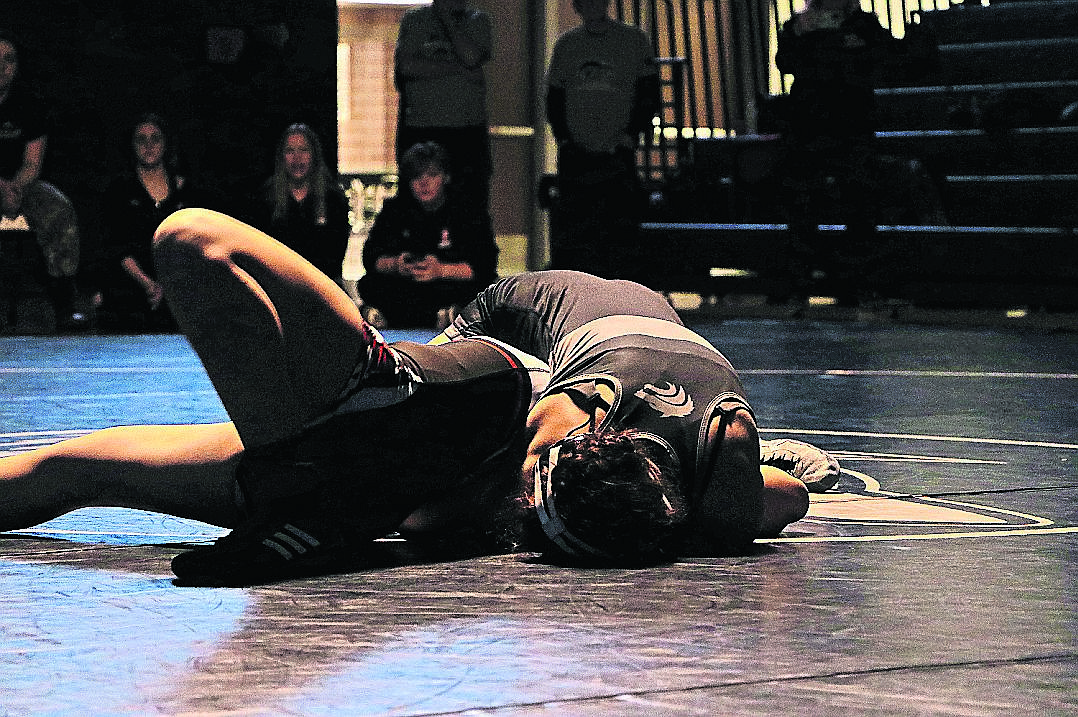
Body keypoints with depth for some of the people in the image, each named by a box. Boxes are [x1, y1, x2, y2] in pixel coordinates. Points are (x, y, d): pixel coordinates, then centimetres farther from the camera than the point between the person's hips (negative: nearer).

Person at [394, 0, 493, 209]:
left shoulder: (479, 21, 11)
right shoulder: (414, 20, 8)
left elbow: (472, 57, -9)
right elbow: (406, 66, -8)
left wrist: (448, 19, -4)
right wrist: (458, 69, -9)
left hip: (469, 128, 1)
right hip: (421, 129, -1)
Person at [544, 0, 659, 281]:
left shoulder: (634, 40, 3)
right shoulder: (566, 45, 12)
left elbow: (649, 95, 3)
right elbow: (554, 97, 16)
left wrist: (631, 135, -7)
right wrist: (563, 138, 2)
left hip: (617, 152, -2)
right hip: (576, 153, 3)